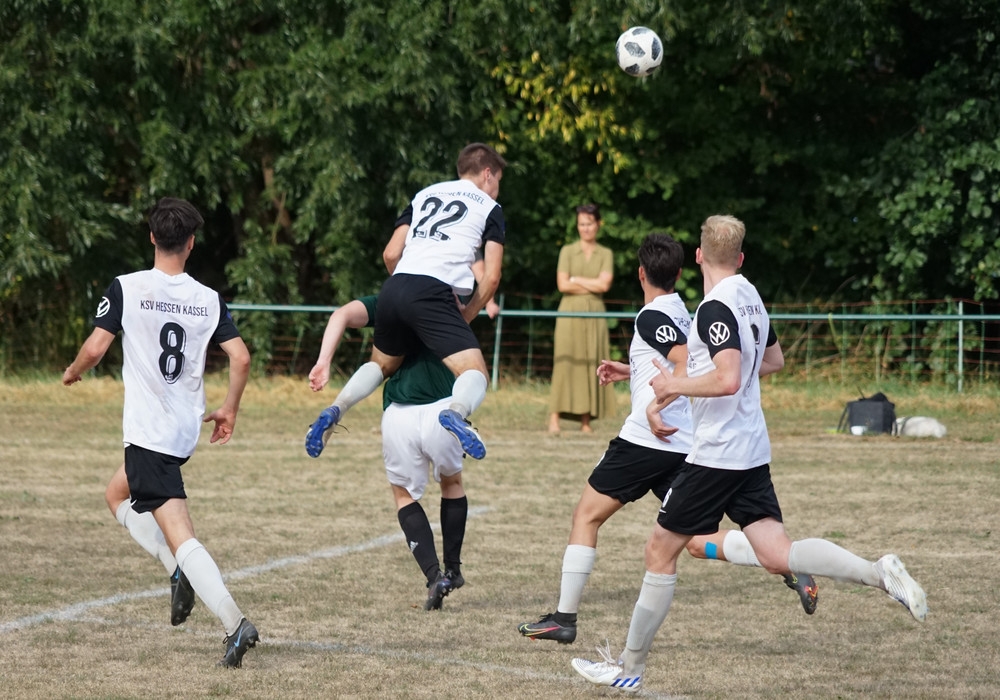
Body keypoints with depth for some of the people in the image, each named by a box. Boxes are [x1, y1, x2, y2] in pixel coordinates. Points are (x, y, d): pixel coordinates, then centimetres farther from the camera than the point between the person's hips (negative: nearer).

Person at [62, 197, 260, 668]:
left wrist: (72, 374, 11)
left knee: (180, 536, -9)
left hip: (148, 431, -6)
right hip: (186, 430, 6)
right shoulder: (209, 299, 3)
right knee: (118, 495, 27)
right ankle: (181, 572, 9)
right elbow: (240, 358, -3)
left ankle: (235, 624, -22)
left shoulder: (126, 289, -8)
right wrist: (230, 409, 13)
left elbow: (95, 347, -11)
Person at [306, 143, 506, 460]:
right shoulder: (489, 208, 15)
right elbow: (491, 277, 6)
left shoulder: (424, 194, 28)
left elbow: (391, 254, 20)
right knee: (476, 373, -8)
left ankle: (335, 410, 3)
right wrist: (466, 315, 19)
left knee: (382, 364, 29)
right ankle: (455, 412, -43)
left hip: (393, 290, 5)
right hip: (434, 294, -5)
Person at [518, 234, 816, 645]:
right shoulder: (679, 312, 17)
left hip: (647, 439, -8)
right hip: (683, 445, 8)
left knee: (587, 516, 5)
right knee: (697, 542, 5)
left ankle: (564, 618, 6)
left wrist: (656, 406, -27)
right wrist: (631, 372, 33)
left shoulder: (651, 317, -10)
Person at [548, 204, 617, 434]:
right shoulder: (567, 251, 6)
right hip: (570, 312, -2)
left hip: (594, 314, 2)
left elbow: (604, 284, -4)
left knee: (592, 364, -3)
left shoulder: (605, 254, 9)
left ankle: (586, 421, -2)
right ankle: (554, 419, -14)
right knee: (565, 362, -11)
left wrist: (576, 280, -5)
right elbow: (562, 285, -4)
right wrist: (592, 285, -6)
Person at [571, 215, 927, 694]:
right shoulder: (750, 296, 11)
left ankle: (629, 669, 9)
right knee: (776, 555, 1)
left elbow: (727, 380, -27)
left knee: (661, 550, 3)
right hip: (752, 451, 8)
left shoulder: (715, 307, -17)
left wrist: (676, 385, -12)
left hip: (716, 455, -8)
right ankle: (878, 573, -17)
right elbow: (773, 361, 26)